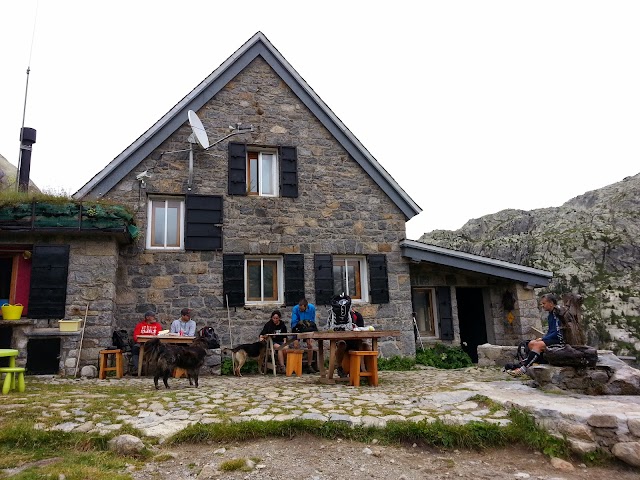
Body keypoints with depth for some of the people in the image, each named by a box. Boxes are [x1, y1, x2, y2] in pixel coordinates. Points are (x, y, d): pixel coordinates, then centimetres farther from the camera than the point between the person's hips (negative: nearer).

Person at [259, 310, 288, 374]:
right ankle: (282, 366, -34)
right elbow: (262, 333, -2)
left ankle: (279, 366, -23)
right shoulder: (268, 324, 3)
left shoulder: (282, 325, 11)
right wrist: (261, 337, -23)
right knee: (279, 348, -34)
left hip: (280, 341, 3)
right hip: (271, 342, -3)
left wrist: (284, 341, 4)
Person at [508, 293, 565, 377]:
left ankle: (522, 370, -25)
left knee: (538, 345, -24)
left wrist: (543, 339, -14)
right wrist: (542, 339, 0)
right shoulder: (550, 315, 16)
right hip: (552, 339, 10)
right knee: (531, 343, -2)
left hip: (559, 340, -10)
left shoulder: (557, 313, -14)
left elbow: (557, 333, -19)